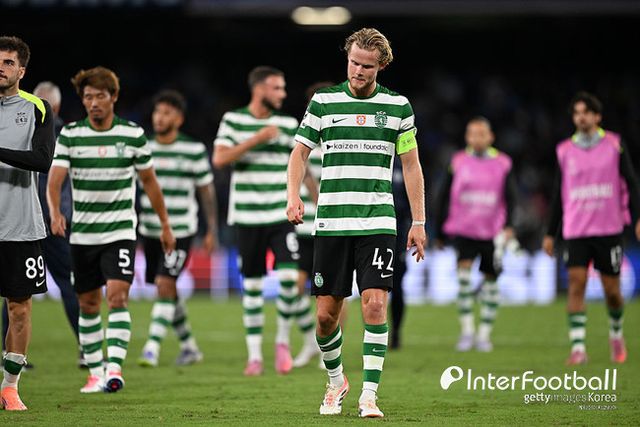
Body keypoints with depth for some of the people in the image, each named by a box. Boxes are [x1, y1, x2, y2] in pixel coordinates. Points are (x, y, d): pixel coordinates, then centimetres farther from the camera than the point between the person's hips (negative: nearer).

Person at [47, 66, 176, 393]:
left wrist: (165, 224, 13)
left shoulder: (133, 134, -2)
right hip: (82, 233, 2)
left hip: (120, 232, -2)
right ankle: (95, 372, 18)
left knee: (117, 296, -17)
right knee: (88, 303, 7)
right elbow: (55, 178, -12)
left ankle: (114, 369, -24)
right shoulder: (70, 134, -2)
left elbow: (149, 181, 10)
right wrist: (55, 212, -31)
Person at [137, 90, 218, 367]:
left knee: (165, 284, -17)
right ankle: (189, 346, 27)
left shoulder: (195, 150, -4)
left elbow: (207, 191, 3)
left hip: (181, 230, -4)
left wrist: (212, 230, 2)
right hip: (150, 230, 4)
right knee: (168, 291, 11)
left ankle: (152, 347, -17)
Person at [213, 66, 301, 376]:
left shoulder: (287, 124, 7)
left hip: (282, 215, 1)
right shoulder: (233, 120, 1)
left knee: (289, 275, -15)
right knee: (252, 284, 4)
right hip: (247, 217, -1)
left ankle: (283, 340, 6)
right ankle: (254, 355, 13)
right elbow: (219, 159, -11)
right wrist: (257, 139, -16)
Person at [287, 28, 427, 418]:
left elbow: (411, 164, 10)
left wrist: (418, 222, 6)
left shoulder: (398, 106, 5)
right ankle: (336, 382, 27)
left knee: (375, 305, -14)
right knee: (326, 314, 2)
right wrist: (294, 195, -9)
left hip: (378, 222, -1)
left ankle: (369, 395, -9)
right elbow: (300, 152, 9)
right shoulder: (323, 102, 4)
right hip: (330, 222, 1)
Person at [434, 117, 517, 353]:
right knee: (464, 271, -19)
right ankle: (466, 331, -14)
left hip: (492, 232, 1)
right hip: (463, 230, -1)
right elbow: (445, 197, 9)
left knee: (490, 280, 5)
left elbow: (510, 196, 0)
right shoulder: (458, 162, 3)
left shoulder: (502, 163, 3)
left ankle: (484, 334, 17)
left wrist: (508, 224, -16)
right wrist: (440, 233, 11)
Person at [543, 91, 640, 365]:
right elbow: (559, 195, 13)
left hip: (609, 229, -1)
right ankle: (578, 348, -17)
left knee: (612, 290, 4)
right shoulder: (565, 151, 7)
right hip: (575, 230, 1)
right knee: (576, 283, -14)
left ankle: (616, 335, 32)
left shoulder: (614, 144, 3)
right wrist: (551, 234, 13)